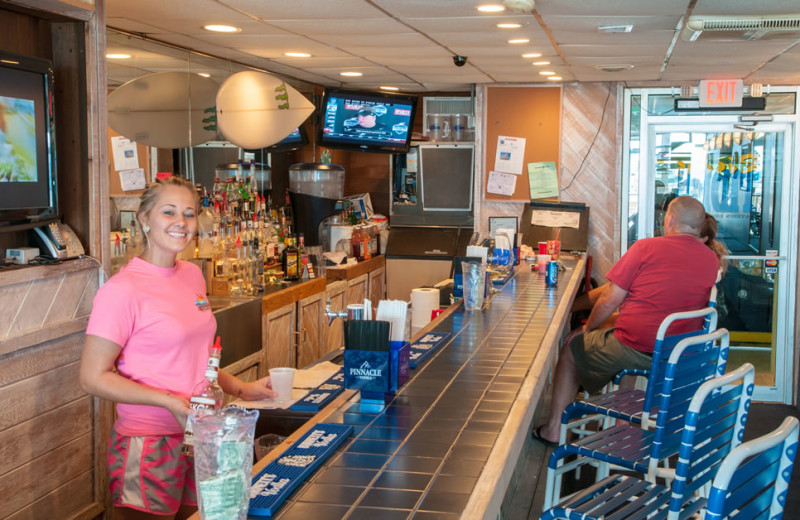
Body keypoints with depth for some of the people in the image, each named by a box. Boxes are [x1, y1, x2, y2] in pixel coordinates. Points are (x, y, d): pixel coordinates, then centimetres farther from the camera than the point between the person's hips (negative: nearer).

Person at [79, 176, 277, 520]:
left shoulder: (192, 275, 8)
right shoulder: (122, 290, -15)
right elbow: (93, 378, -15)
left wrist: (240, 389, 10)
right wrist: (170, 401, -22)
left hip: (198, 437, 7)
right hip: (149, 446, -7)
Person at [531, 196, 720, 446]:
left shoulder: (646, 247, -9)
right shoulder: (712, 259, 3)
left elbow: (610, 301, -6)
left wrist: (587, 327, 10)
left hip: (636, 349, -5)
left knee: (572, 345, 19)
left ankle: (553, 429, 25)